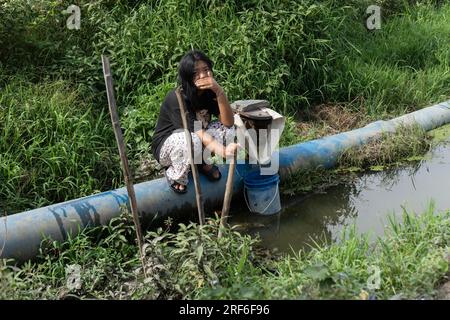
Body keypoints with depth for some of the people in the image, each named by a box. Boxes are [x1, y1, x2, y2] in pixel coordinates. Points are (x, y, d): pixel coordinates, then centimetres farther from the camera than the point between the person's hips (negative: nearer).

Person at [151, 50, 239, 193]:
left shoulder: (210, 92, -10)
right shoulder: (177, 98, -29)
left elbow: (228, 122, -20)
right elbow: (197, 132, -35)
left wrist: (219, 91, -33)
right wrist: (223, 151, -50)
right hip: (167, 146, -6)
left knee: (226, 128, -16)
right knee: (191, 141, -38)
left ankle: (203, 162, 5)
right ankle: (175, 175, -9)